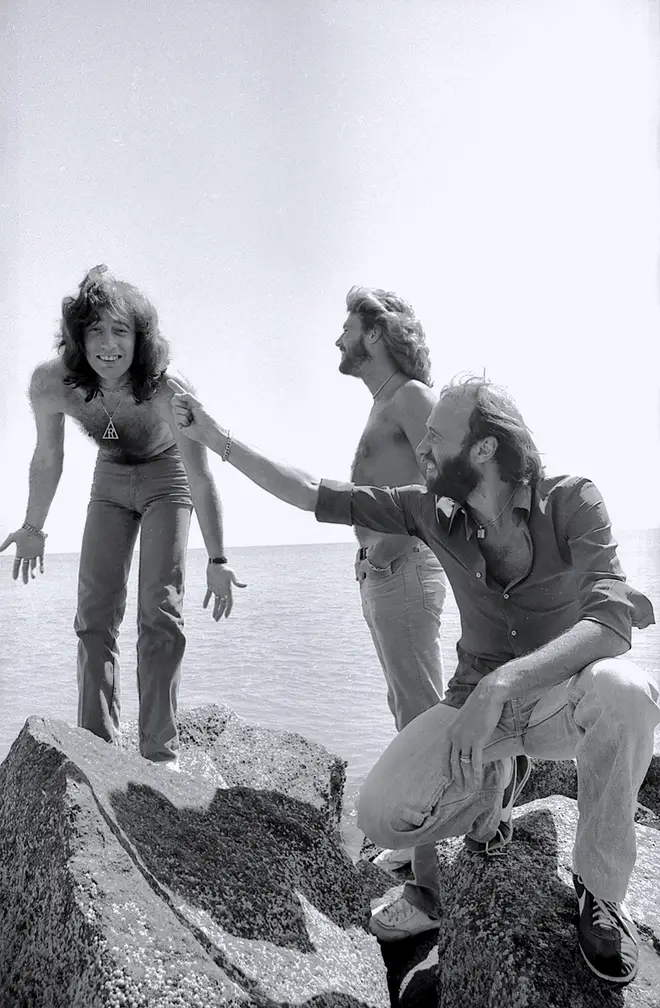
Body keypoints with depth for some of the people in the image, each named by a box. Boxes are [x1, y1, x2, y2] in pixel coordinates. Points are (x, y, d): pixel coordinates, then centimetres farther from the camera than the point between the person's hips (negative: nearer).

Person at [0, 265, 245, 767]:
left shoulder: (167, 388, -33)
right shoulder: (50, 383, -23)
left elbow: (201, 478, -28)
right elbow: (47, 460, -6)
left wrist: (217, 561, -27)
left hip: (167, 478, -4)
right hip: (111, 480, 4)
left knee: (160, 611, -11)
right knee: (94, 614, 0)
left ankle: (161, 753, -2)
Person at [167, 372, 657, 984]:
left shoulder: (570, 501, -17)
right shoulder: (434, 510, -6)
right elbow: (314, 495, -3)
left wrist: (502, 683, -40)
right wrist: (215, 437, -5)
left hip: (563, 698, -2)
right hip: (478, 703, 2)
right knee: (382, 814, -20)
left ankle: (600, 892, -12)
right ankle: (494, 779, 12)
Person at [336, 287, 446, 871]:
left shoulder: (412, 396, -8)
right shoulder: (384, 405, 21)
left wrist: (386, 551, -20)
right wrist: (367, 553, 14)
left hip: (405, 569, -10)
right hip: (381, 570, 10)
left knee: (420, 709, -2)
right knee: (408, 704, 17)